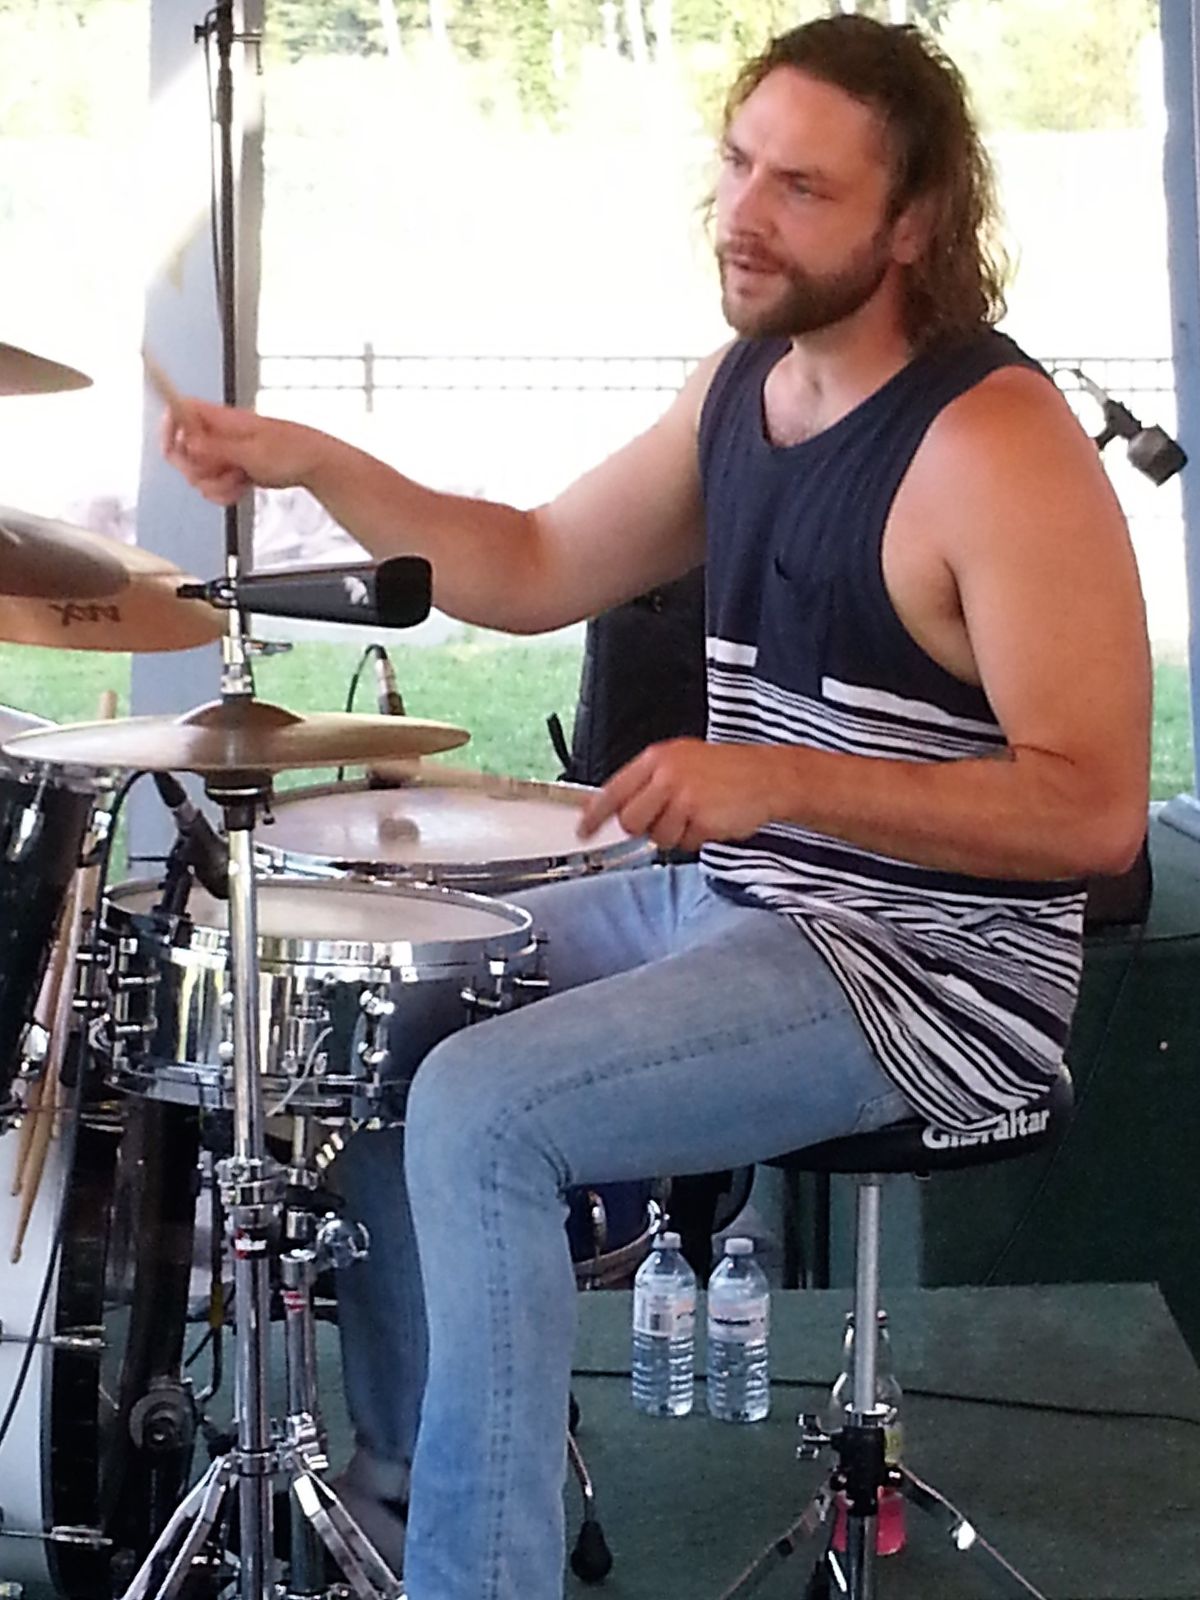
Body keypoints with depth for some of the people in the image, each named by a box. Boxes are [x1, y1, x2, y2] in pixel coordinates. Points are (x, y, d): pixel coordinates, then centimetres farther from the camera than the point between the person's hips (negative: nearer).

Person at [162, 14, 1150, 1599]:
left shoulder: (997, 447, -22)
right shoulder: (743, 382, 6)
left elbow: (1095, 811, -25)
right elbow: (540, 571, 15)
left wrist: (784, 774, -32)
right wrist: (315, 464, 1)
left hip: (930, 971, -9)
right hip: (731, 902, 10)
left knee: (478, 1106, -23)